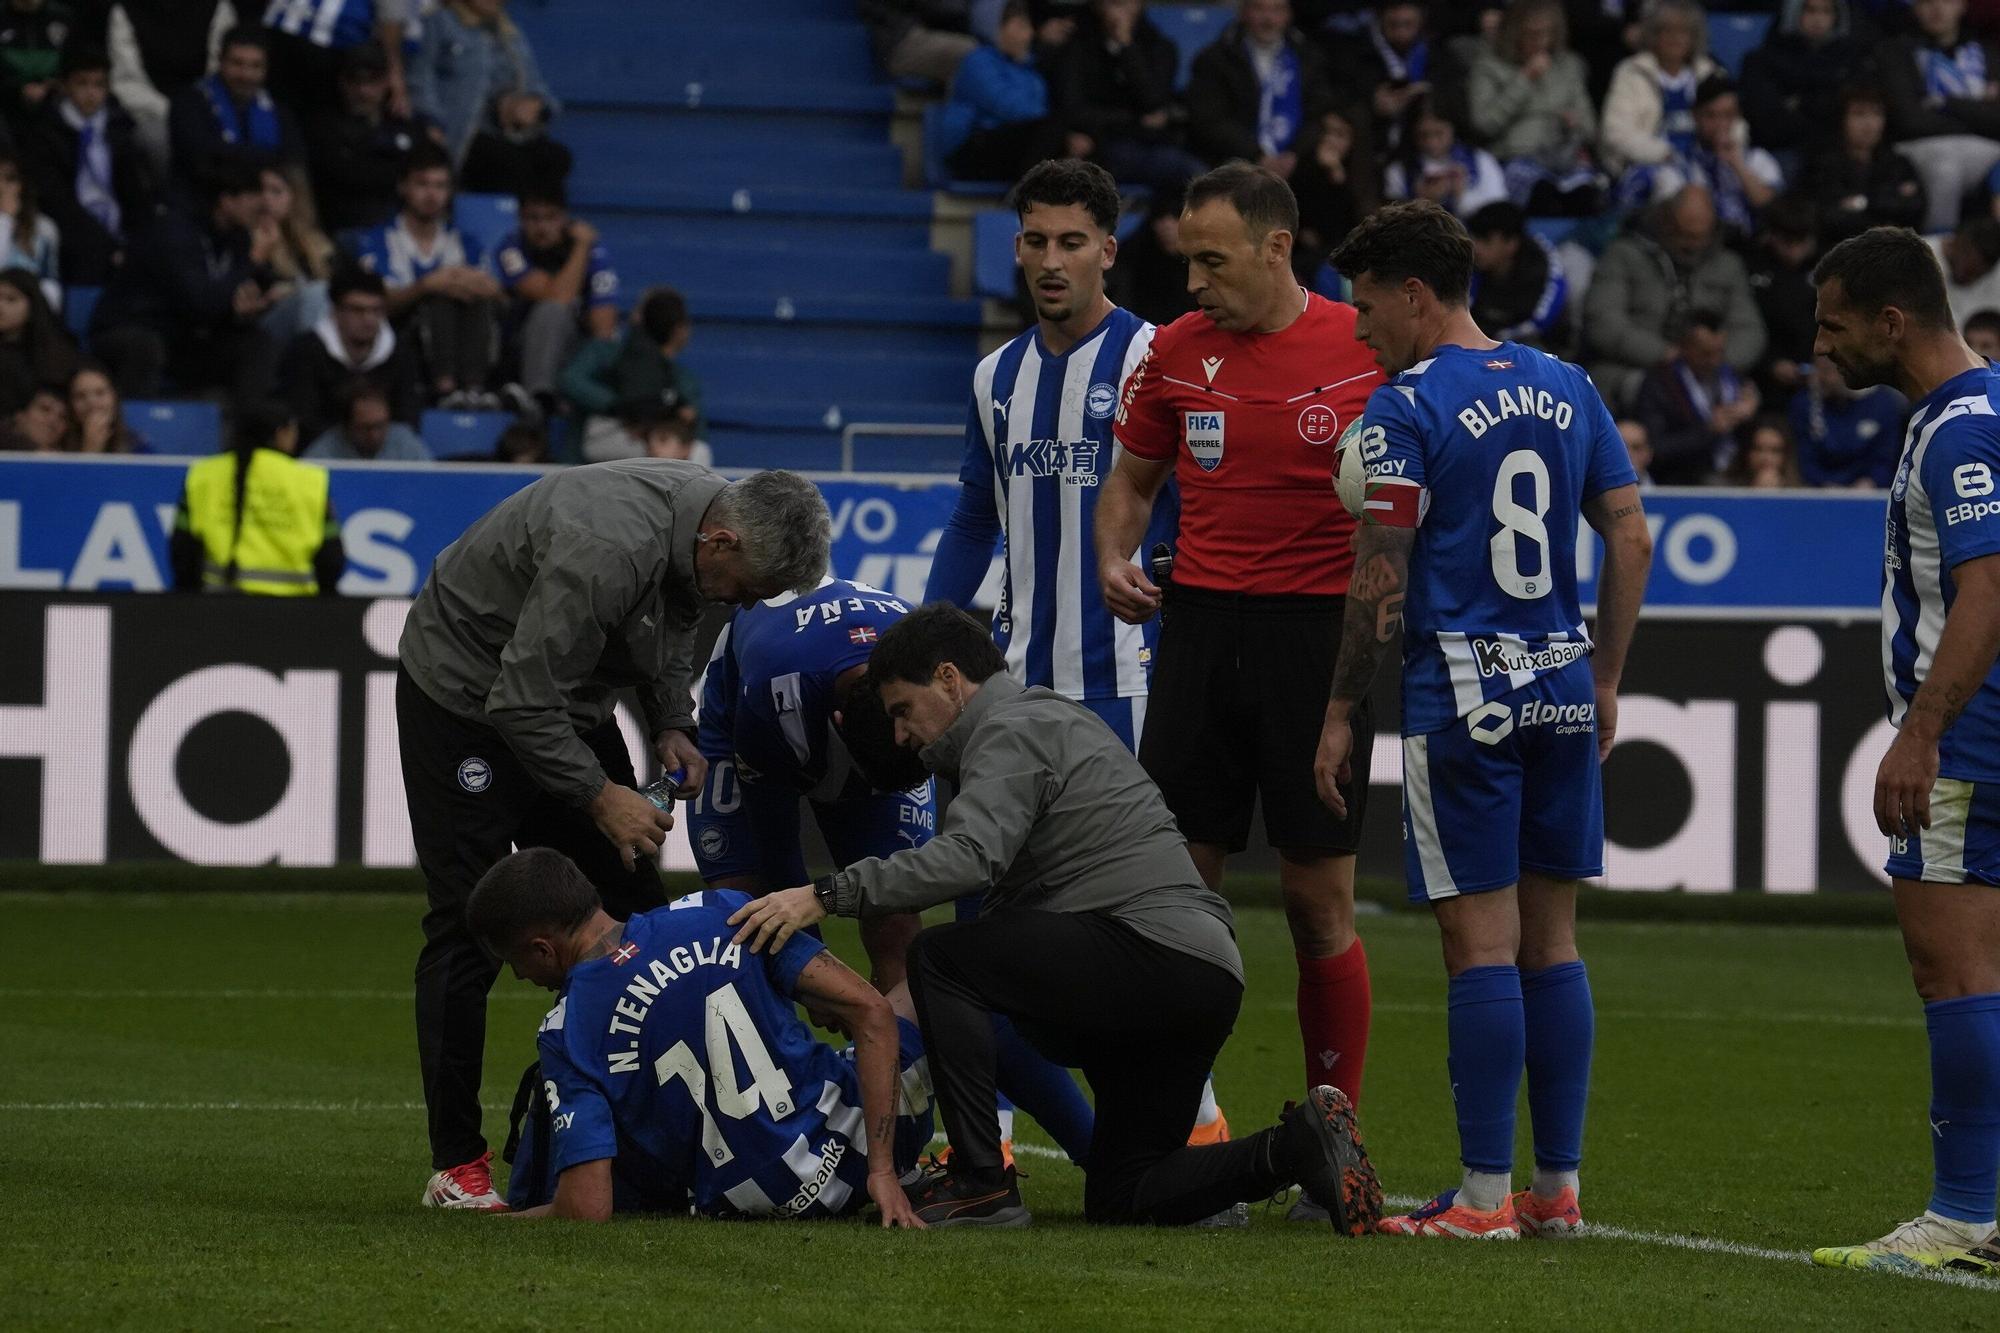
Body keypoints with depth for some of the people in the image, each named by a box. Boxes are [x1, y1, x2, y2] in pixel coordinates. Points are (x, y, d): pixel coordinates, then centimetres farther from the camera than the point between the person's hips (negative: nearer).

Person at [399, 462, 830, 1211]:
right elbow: (521, 702, -32)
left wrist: (671, 726, -3)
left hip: (566, 695, 9)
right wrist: (599, 797, -24)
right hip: (466, 692, -9)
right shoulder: (608, 549, -37)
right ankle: (457, 1166, -5)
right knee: (469, 929, -9)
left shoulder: (706, 514, -9)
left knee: (630, 914, 4)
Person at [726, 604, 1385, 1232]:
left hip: (1151, 949, -10)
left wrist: (826, 894, -23)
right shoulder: (1056, 717, 28)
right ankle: (1299, 1145, 0)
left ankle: (981, 1182, -11)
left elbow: (969, 857, -22)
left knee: (939, 958, -8)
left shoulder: (1010, 729, -4)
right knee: (1121, 1196, 14)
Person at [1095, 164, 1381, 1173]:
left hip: (1319, 634, -3)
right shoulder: (1176, 351, 7)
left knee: (1318, 900, 0)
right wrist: (1113, 558, 0)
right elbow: (1131, 478, 19)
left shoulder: (1367, 350, -4)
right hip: (1201, 625, 3)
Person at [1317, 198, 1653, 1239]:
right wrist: (1604, 680, 17)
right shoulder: (1566, 389, 11)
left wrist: (1341, 712, -2)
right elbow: (1631, 538, 11)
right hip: (1561, 685, 6)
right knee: (1550, 942, 11)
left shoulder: (1405, 408, -8)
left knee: (1480, 945, -5)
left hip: (1464, 695, -6)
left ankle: (1485, 1195, -4)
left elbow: (1381, 580, -10)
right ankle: (1558, 1187, 12)